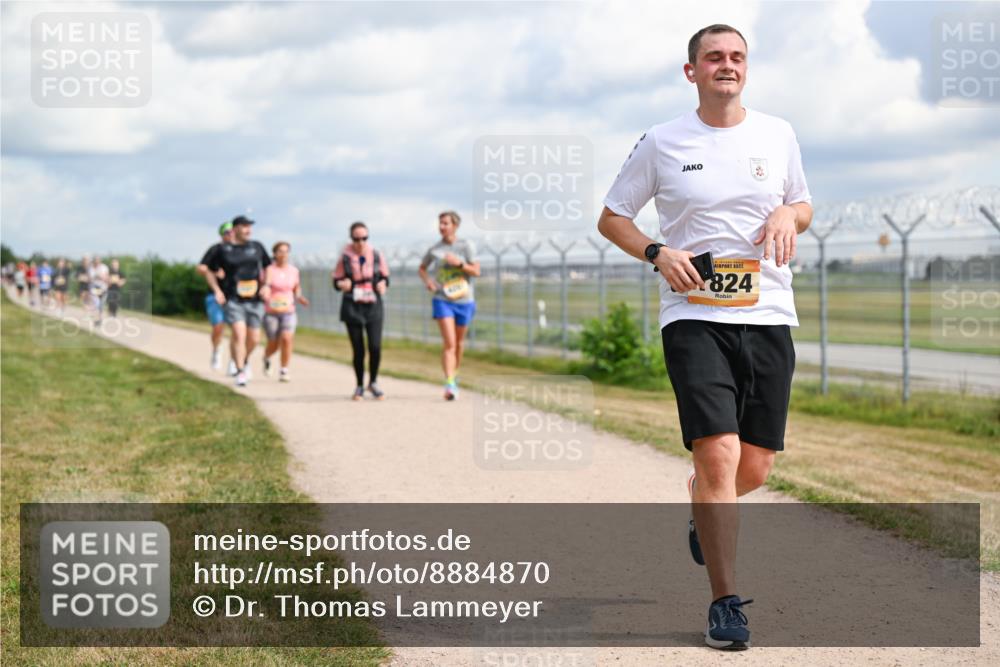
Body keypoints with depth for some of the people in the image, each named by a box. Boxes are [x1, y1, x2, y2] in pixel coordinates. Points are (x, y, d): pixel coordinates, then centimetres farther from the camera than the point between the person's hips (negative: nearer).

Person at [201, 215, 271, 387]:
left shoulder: (257, 247, 9)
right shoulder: (221, 249, -1)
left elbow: (267, 267, 21)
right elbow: (207, 269, 8)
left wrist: (266, 285, 6)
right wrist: (216, 290, -2)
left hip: (255, 300, 4)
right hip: (233, 300, -4)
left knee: (254, 339, 6)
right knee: (238, 334, -18)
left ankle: (245, 360, 37)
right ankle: (240, 372, -10)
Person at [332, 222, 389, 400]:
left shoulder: (377, 256, 3)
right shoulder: (345, 257, -1)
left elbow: (385, 277, 13)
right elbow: (336, 281, 4)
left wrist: (383, 284, -9)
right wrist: (342, 284, -19)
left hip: (373, 306, 1)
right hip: (352, 307, -1)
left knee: (375, 347, -9)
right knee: (358, 350, 2)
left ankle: (373, 382, 14)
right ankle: (359, 386, 19)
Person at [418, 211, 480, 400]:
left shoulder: (466, 246, -4)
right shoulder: (434, 249, 1)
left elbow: (476, 271, -6)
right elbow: (422, 268, 17)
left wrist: (459, 263, -21)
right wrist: (427, 280, -2)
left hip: (463, 300, 1)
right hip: (442, 300, -1)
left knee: (459, 342, 14)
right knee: (449, 342, -15)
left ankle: (454, 375, 38)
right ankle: (449, 385, -21)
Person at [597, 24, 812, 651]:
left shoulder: (778, 134, 10)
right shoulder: (661, 142, 3)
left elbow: (803, 205, 22)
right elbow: (611, 217, 10)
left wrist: (788, 215, -2)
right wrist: (658, 253, -8)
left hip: (769, 316, 3)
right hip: (695, 314, -3)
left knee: (755, 467, 5)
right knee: (719, 454, -16)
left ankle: (702, 513, 41)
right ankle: (726, 603, -5)